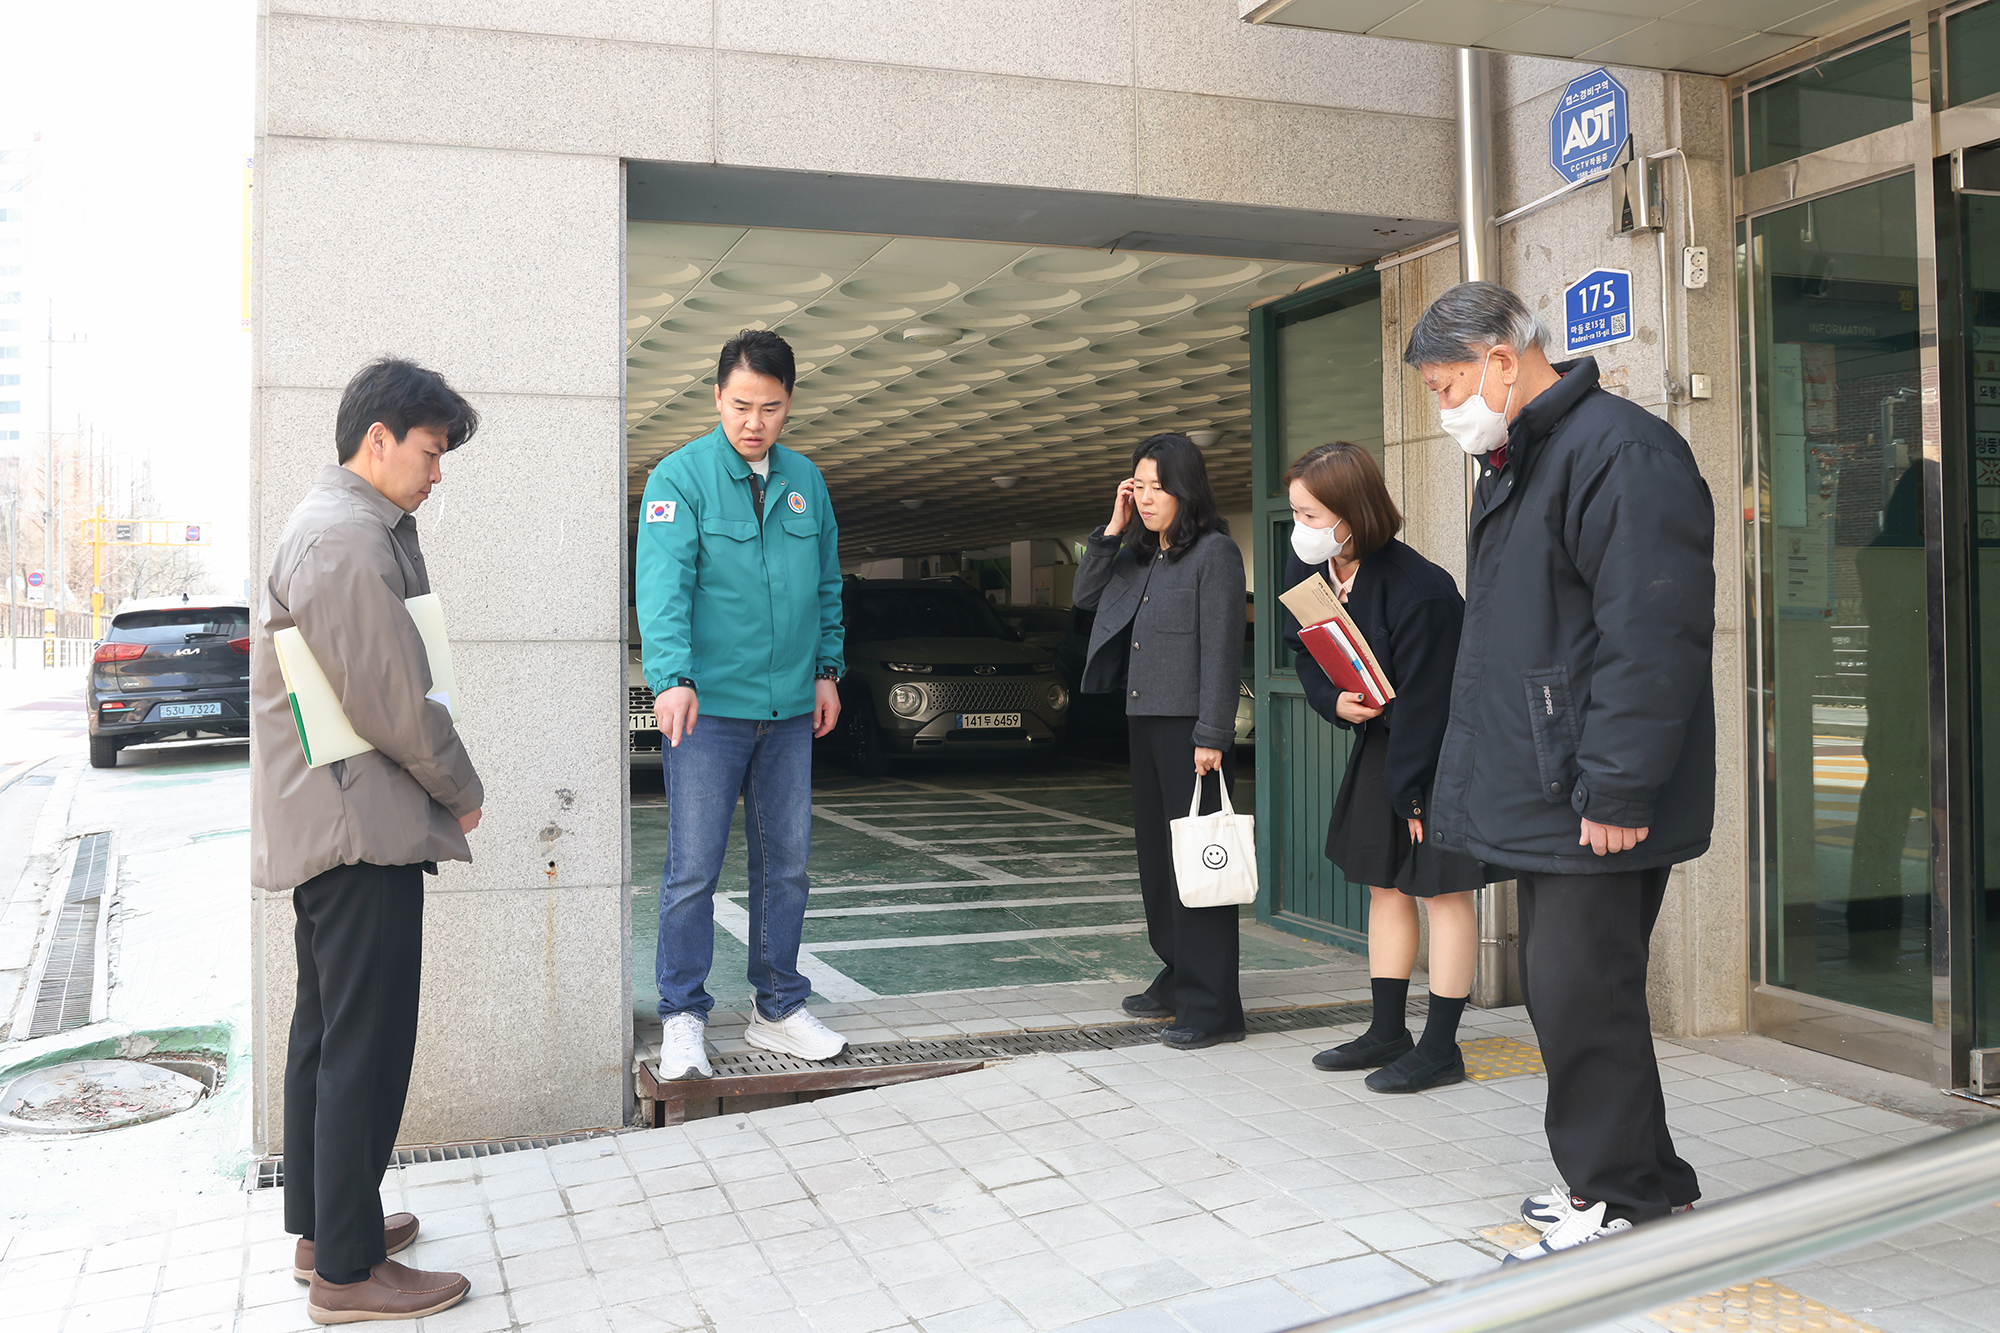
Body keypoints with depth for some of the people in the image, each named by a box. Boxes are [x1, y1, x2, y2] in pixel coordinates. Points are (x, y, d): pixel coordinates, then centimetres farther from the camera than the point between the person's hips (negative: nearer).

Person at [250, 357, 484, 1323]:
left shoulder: (347, 525, 17)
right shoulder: (348, 537, -18)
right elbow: (392, 701, -18)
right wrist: (463, 793, -7)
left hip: (326, 822, 11)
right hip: (358, 822, -11)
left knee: (326, 1033, 17)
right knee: (366, 1047, -4)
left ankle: (321, 1229, 29)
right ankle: (348, 1271, 5)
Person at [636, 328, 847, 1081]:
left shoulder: (805, 482, 10)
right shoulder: (681, 476, -6)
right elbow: (664, 583, -18)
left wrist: (827, 669, 11)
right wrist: (672, 677, -30)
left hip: (789, 709, 5)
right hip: (708, 707, -5)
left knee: (786, 864, 11)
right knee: (693, 869, -1)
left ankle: (779, 1010, 24)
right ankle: (683, 1019, 13)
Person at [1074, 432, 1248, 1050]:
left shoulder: (1214, 552, -7)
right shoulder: (1140, 556, 15)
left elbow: (1221, 649, -13)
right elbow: (1086, 596, 19)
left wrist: (1211, 736, -18)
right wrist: (1113, 528, 9)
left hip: (1191, 728, -8)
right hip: (1144, 722, 8)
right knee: (1155, 853, 14)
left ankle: (1212, 1006, -1)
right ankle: (1177, 979, 26)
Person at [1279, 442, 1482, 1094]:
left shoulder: (1419, 590, -29)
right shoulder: (1307, 569, -6)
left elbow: (1422, 701, -24)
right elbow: (1305, 650, 9)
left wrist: (1409, 793, -18)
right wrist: (1333, 700, -11)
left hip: (1441, 748, -8)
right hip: (1380, 735, 8)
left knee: (1440, 886, -2)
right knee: (1383, 882, 12)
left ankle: (1440, 1049, 7)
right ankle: (1388, 1032, 23)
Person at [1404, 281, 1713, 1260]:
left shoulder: (1621, 452, -15)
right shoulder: (1513, 463, 18)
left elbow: (1653, 637, -23)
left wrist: (1616, 791, -24)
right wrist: (1471, 773, 20)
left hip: (1598, 806, -10)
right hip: (1542, 795, 10)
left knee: (1582, 991, -4)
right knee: (1557, 985, 15)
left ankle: (1624, 1190, 13)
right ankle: (1626, 1175, 29)